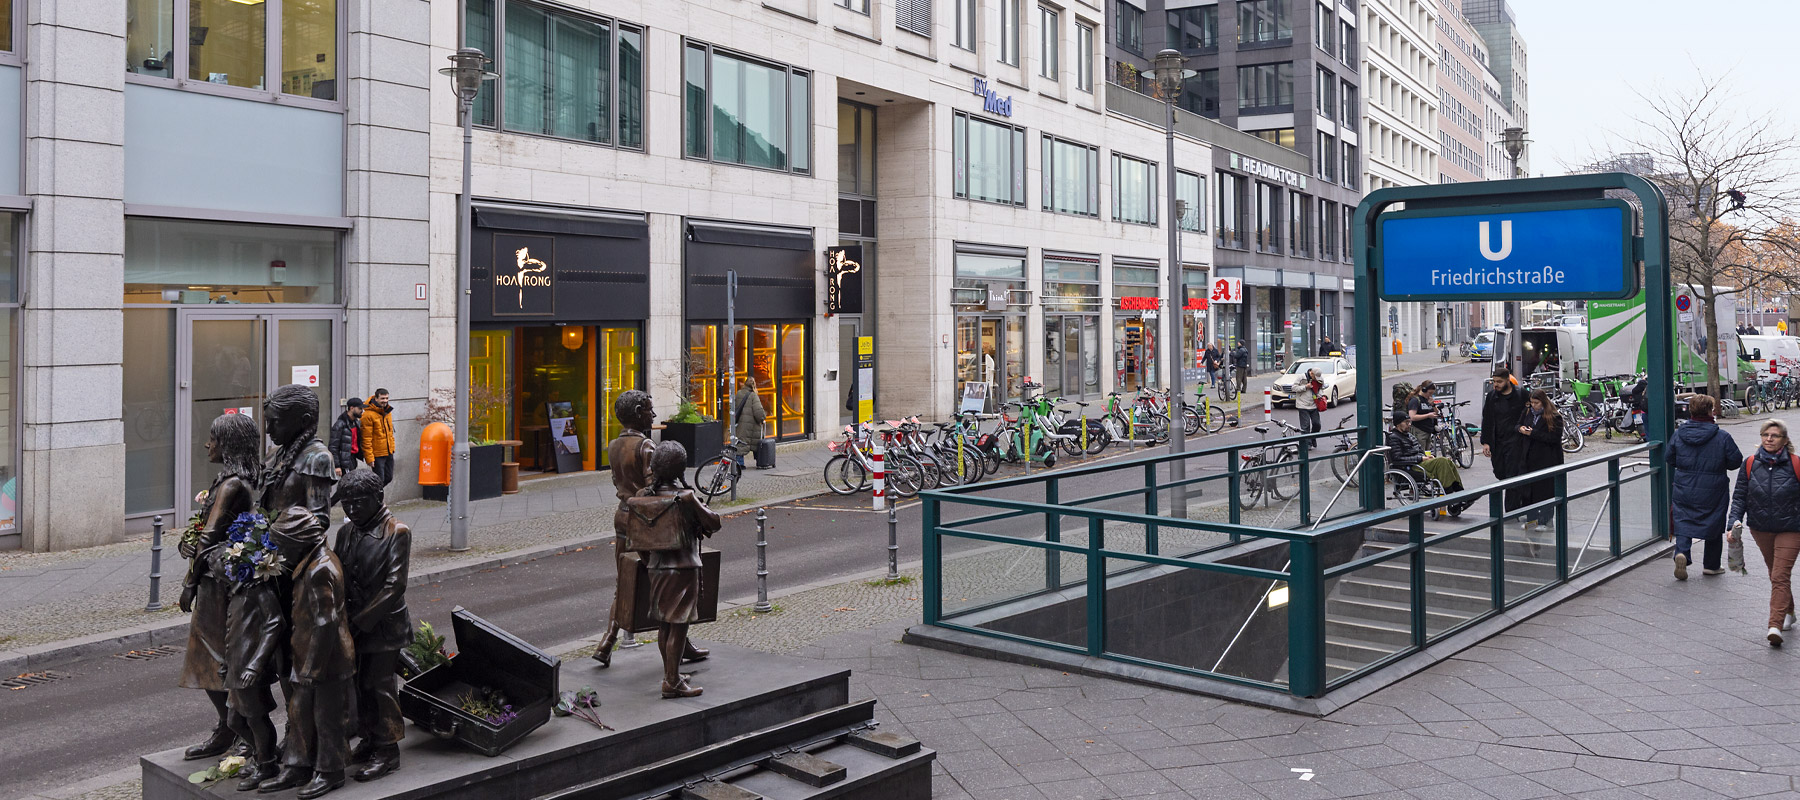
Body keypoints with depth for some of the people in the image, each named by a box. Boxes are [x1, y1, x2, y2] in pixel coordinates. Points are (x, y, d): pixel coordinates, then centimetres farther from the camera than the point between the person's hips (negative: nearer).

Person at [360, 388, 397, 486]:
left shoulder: (388, 412, 10)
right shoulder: (369, 415, -15)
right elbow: (366, 439, -17)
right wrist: (369, 458, -19)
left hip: (389, 453, 8)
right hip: (377, 455, -8)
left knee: (388, 477, 14)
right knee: (379, 480, -3)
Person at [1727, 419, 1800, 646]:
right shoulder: (1750, 464, -2)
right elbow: (1739, 497, 2)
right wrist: (1734, 524, -10)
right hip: (1760, 529, 4)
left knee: (1780, 577, -11)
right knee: (1775, 574, 18)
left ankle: (1775, 626, -15)